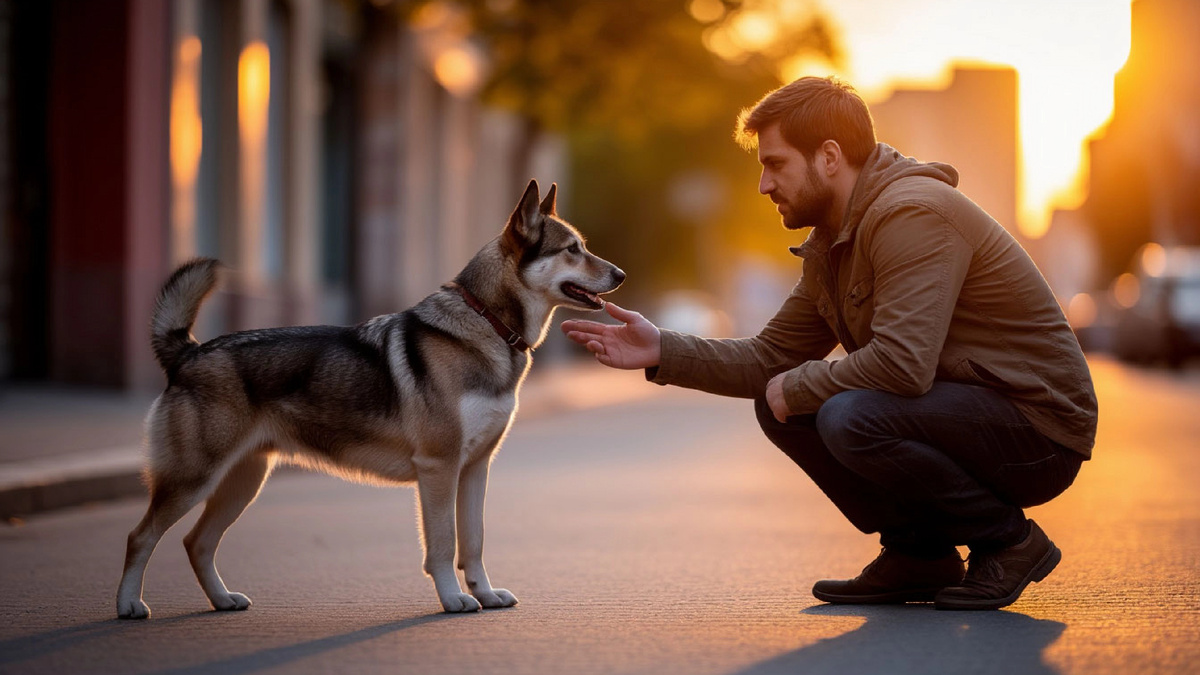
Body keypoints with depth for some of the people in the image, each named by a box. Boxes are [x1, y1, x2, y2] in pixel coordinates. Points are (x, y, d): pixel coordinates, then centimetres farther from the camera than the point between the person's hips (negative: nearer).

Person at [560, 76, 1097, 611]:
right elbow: (773, 357, 15)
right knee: (781, 407, 5)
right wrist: (664, 352, 2)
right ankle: (918, 555, 8)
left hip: (1040, 432, -10)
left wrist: (797, 387, -15)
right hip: (962, 410, 10)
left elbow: (903, 364, -31)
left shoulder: (911, 214, -21)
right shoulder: (831, 243, 11)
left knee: (851, 418, -31)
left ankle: (1008, 541, -11)